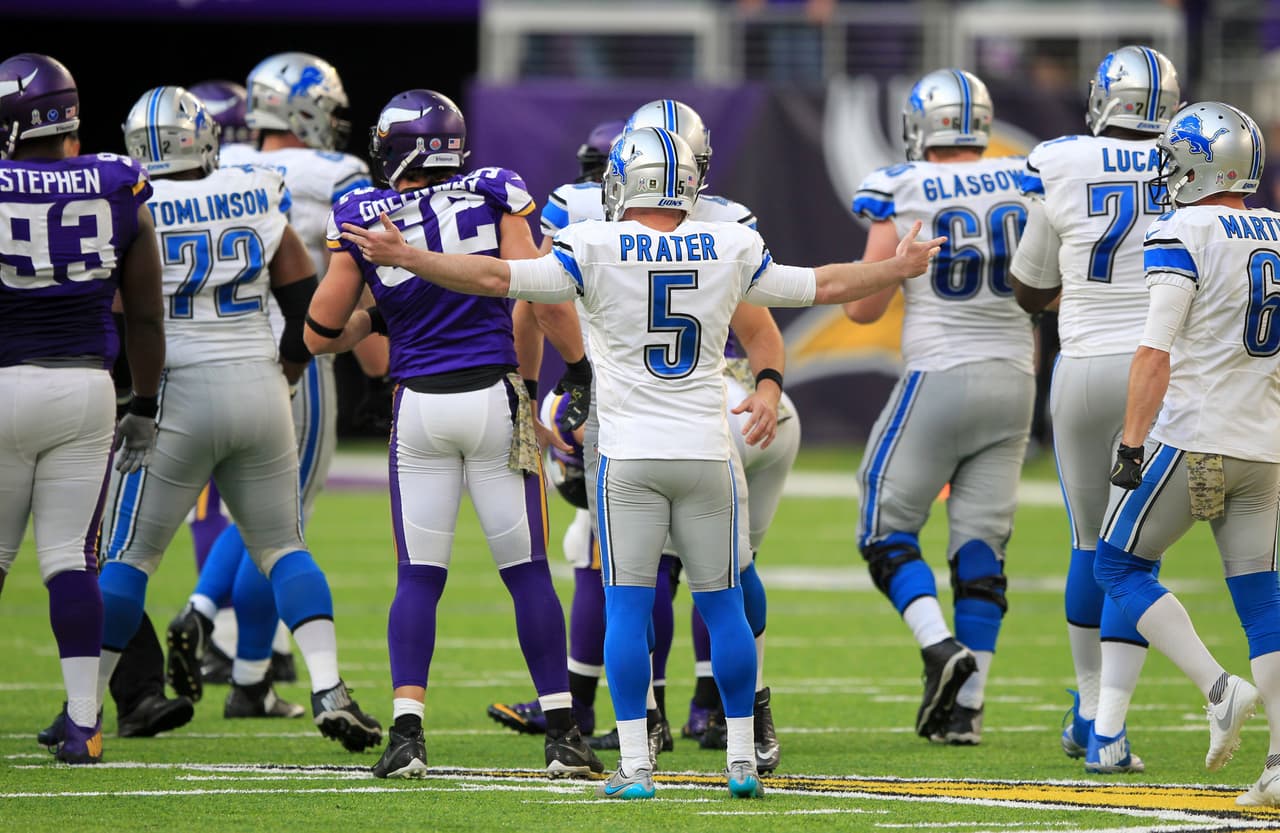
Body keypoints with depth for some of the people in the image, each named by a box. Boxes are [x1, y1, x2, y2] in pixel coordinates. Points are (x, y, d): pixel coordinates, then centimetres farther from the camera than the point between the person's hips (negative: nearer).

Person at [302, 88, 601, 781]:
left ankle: (407, 731, -7)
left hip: (418, 406, 0)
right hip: (494, 397, 0)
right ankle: (562, 735, 4)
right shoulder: (494, 198, -1)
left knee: (418, 577, 5)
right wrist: (580, 367, 6)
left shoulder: (362, 220, 0)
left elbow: (321, 335, 4)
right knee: (527, 572, 5)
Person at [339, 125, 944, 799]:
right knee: (722, 605, 11)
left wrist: (403, 257, -2)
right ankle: (742, 761, 14)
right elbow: (821, 286, 15)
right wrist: (899, 269, 32)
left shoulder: (595, 250, -6)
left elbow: (500, 278, -9)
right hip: (706, 452, 2)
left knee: (627, 606, 0)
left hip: (629, 456, -2)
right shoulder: (731, 250, 3)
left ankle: (635, 765, -5)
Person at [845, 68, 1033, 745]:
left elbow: (864, 309, -5)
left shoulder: (902, 193, -8)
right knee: (980, 542, 7)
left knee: (886, 530, 6)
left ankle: (941, 646, -17)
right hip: (1013, 377, 4)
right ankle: (966, 704, 4)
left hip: (939, 378, -4)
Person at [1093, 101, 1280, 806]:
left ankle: (1218, 688, -10)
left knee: (1120, 567, 8)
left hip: (1191, 440, -6)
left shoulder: (1183, 233, -11)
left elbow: (1156, 352, -17)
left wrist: (1132, 444, -14)